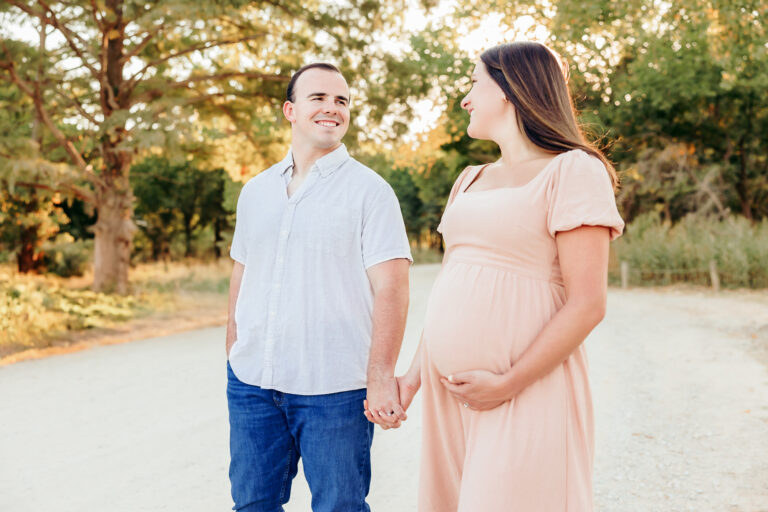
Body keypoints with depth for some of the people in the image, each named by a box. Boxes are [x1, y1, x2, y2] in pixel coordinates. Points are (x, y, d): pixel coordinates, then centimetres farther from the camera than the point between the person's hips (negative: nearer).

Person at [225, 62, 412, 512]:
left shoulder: (369, 190, -3)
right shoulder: (256, 191, 12)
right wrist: (233, 357, 13)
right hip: (251, 382, 5)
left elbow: (391, 288, -10)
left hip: (334, 389, -4)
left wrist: (382, 377, -17)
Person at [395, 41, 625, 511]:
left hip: (524, 392, -7)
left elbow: (587, 305, -14)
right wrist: (416, 375, 10)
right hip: (448, 390, 7)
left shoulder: (573, 170, -7)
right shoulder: (469, 181, 15)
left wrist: (507, 384, -16)